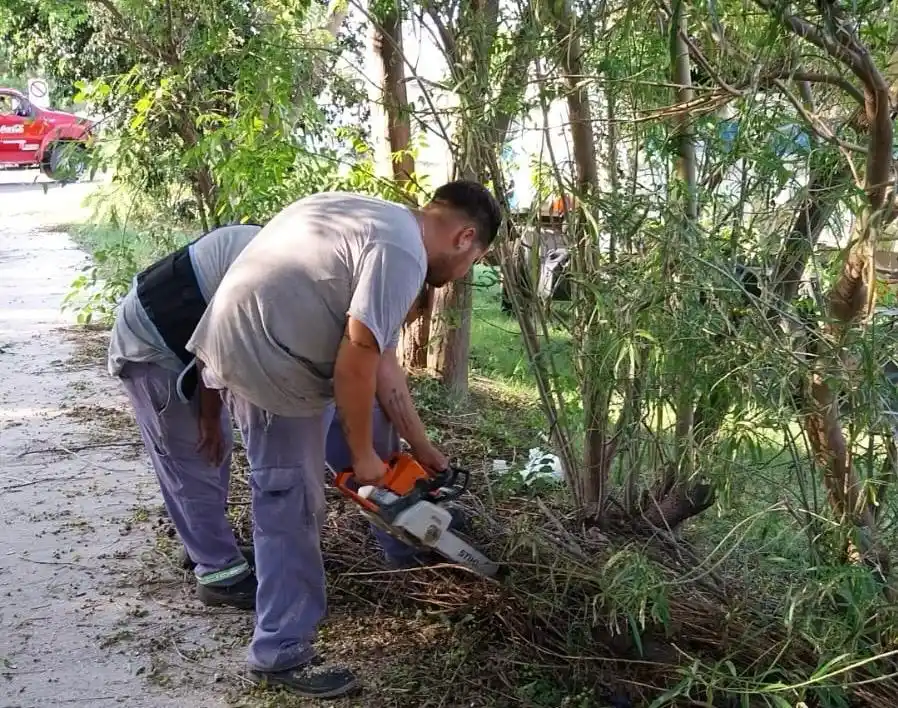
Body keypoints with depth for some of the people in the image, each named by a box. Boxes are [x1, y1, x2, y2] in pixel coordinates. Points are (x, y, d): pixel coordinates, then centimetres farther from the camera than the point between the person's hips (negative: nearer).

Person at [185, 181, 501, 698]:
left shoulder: (385, 223, 15)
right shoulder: (402, 253, -16)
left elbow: (380, 362, 16)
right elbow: (356, 363, -20)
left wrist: (423, 449, 18)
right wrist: (362, 454, -6)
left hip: (244, 339, 10)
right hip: (263, 357, -10)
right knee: (292, 505, 0)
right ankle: (282, 655, 12)